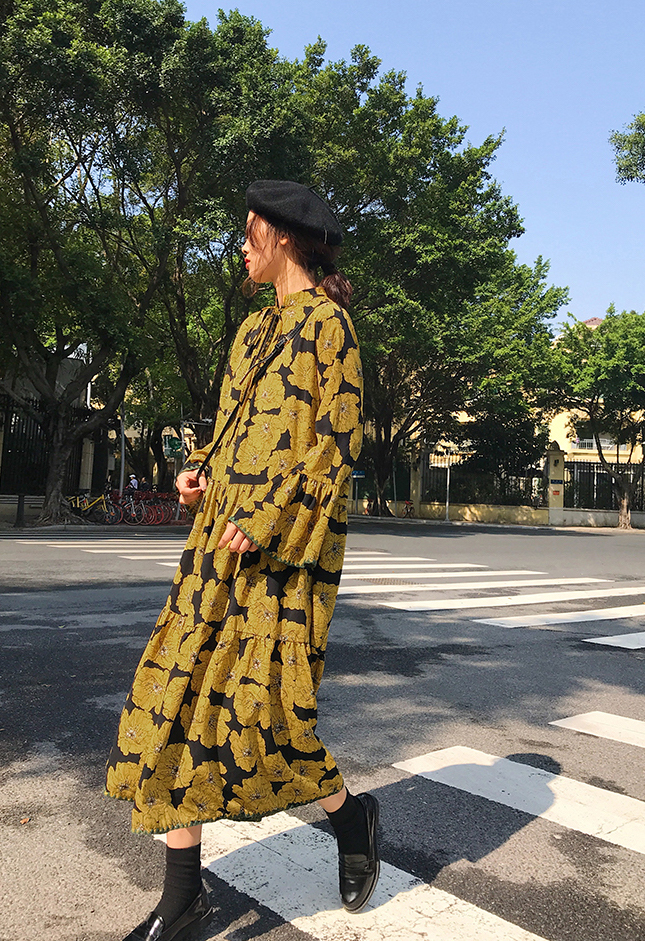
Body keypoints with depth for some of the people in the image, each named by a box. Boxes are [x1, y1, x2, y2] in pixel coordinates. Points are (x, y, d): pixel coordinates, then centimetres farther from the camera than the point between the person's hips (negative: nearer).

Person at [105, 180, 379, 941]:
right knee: (177, 693, 3)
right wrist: (199, 472, 5)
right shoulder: (255, 329, 20)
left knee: (257, 698, -6)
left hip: (285, 543, -8)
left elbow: (339, 438, -11)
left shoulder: (326, 320, -4)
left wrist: (266, 519, -17)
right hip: (224, 532, 8)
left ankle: (351, 815, 25)